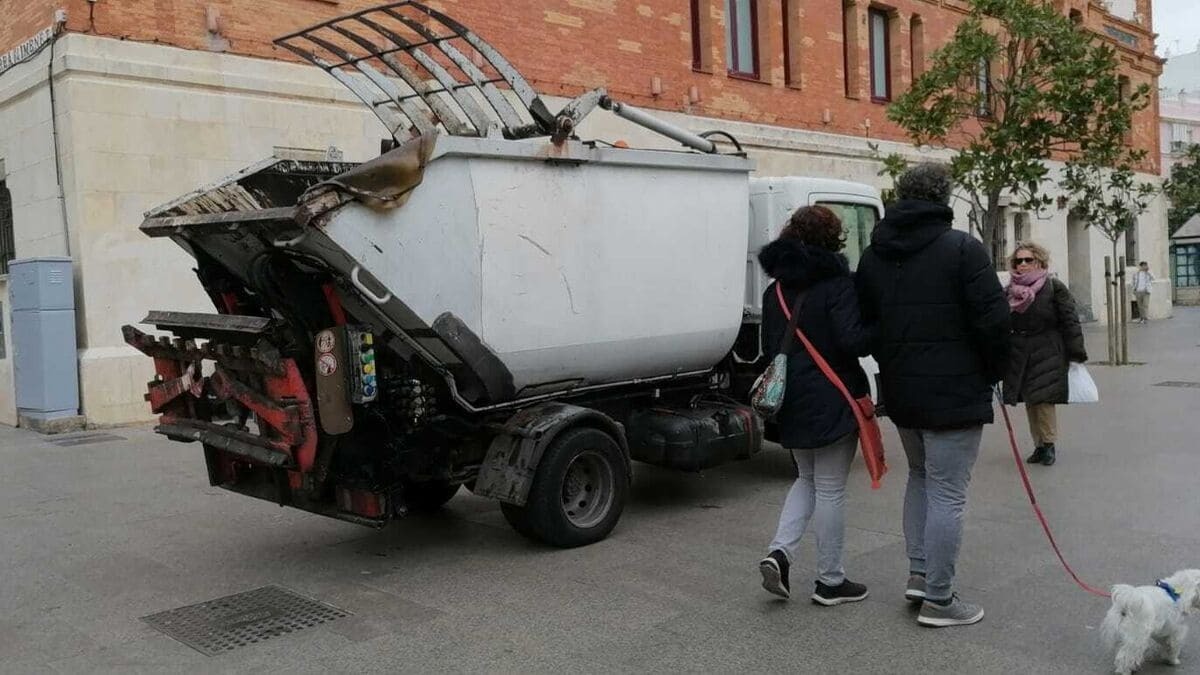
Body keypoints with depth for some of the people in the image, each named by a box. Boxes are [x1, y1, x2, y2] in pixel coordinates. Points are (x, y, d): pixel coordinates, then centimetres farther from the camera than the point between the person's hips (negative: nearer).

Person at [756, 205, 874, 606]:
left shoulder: (775, 290, 9)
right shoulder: (836, 283, -13)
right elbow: (853, 341, -21)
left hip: (792, 402, 6)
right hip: (832, 400, -6)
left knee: (807, 480, 21)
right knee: (830, 490, 3)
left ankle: (779, 553, 3)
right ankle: (830, 581, 13)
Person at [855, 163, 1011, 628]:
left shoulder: (873, 255, 8)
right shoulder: (962, 248, -12)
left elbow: (864, 323, 11)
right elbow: (993, 319, -15)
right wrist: (993, 372, 0)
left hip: (900, 394, 6)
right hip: (954, 393, -6)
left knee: (920, 477, 23)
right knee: (947, 493, 1)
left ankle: (919, 573, 23)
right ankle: (938, 599, 7)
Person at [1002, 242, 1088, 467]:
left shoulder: (1055, 288, -4)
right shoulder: (1010, 291, 8)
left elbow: (1070, 322, -6)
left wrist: (1076, 354, -10)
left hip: (1047, 354, -5)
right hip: (1019, 354, 5)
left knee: (1043, 399, -8)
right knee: (1029, 402, 9)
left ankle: (1048, 444, 6)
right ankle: (1039, 445, 20)